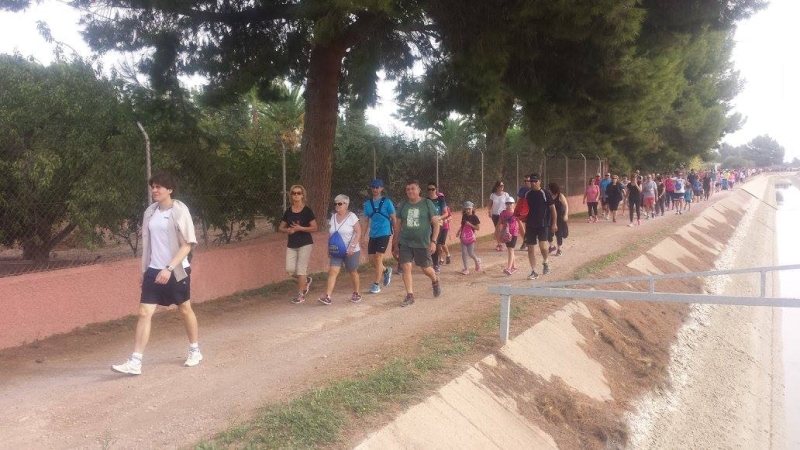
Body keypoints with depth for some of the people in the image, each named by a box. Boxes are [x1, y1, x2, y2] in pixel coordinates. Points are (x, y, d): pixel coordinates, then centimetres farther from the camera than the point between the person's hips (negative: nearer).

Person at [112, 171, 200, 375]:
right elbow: (147, 243, 15)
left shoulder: (179, 210, -11)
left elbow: (187, 244, -14)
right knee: (144, 313, -4)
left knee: (185, 310, 11)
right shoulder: (150, 211, 6)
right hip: (153, 271, 5)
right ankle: (135, 363, -3)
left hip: (176, 271, -4)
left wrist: (169, 268, -22)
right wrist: (144, 269, 14)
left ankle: (195, 352, 30)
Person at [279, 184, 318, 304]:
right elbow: (280, 228, 11)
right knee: (290, 269, -2)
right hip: (291, 244, 5)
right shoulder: (288, 211, 6)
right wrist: (287, 230, -11)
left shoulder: (307, 211, -6)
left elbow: (315, 228, -9)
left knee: (301, 269, -4)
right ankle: (306, 280, 27)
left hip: (305, 244, -5)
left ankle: (301, 294, 9)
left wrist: (300, 228, -20)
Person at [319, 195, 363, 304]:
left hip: (351, 251, -4)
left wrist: (353, 246, -20)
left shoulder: (351, 216, -9)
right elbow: (331, 233, 15)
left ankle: (357, 293, 27)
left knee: (353, 272, 9)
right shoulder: (333, 217, 8)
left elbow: (358, 232, -12)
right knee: (332, 271, -9)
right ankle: (327, 296, -15)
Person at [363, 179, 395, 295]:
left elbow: (394, 218, -1)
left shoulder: (387, 201, -5)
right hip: (373, 235, 5)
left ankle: (376, 284, 2)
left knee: (378, 258, -8)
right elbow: (367, 220, 12)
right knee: (371, 259, 5)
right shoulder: (368, 203, 6)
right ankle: (386, 271, 34)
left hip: (384, 233, -5)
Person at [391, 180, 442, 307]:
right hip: (405, 243, 3)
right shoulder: (403, 206, 5)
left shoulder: (427, 204, -4)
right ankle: (409, 296, 4)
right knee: (406, 267, -5)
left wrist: (433, 241, -13)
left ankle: (435, 281, 41)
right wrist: (396, 244, 10)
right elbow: (398, 225, 11)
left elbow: (436, 223, -4)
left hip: (423, 243, -3)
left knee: (426, 268, 8)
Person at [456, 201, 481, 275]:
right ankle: (466, 269, 7)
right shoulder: (464, 216, 7)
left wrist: (470, 224, -19)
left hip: (471, 237, -5)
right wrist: (458, 231, 3)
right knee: (464, 253, 2)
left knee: (471, 253, -2)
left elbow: (478, 228, -11)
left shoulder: (474, 217, -8)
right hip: (463, 237, 5)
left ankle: (477, 261, 31)